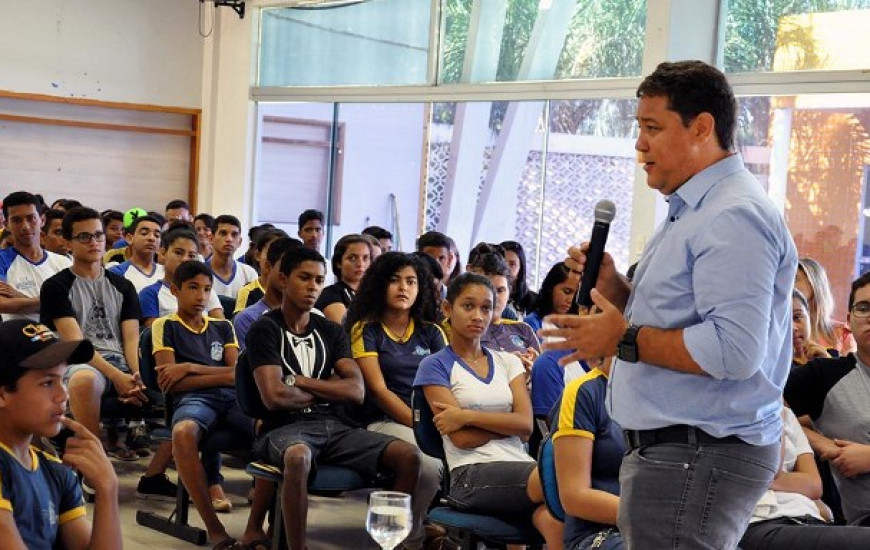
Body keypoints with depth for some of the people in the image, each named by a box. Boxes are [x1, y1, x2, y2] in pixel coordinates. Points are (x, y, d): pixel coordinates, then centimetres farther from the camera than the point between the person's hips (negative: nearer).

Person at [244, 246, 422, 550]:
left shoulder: (331, 331, 16)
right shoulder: (264, 330, 0)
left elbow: (356, 391, 3)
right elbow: (275, 397, -14)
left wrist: (300, 381, -5)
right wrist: (328, 391, 2)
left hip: (332, 426, 5)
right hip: (284, 428, -5)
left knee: (409, 455, -16)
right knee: (298, 457, -42)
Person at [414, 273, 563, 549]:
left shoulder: (508, 362, 21)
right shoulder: (435, 365, 8)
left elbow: (526, 425, 3)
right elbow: (462, 438, -4)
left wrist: (467, 415, -5)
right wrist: (507, 421, 4)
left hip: (520, 466, 4)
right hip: (471, 475, -4)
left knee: (553, 517, -35)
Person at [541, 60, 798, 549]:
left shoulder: (734, 217, -17)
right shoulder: (692, 212, 19)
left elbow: (734, 349, -28)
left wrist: (625, 340, -18)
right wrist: (613, 287, 7)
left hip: (702, 457, -11)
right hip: (668, 450, 11)